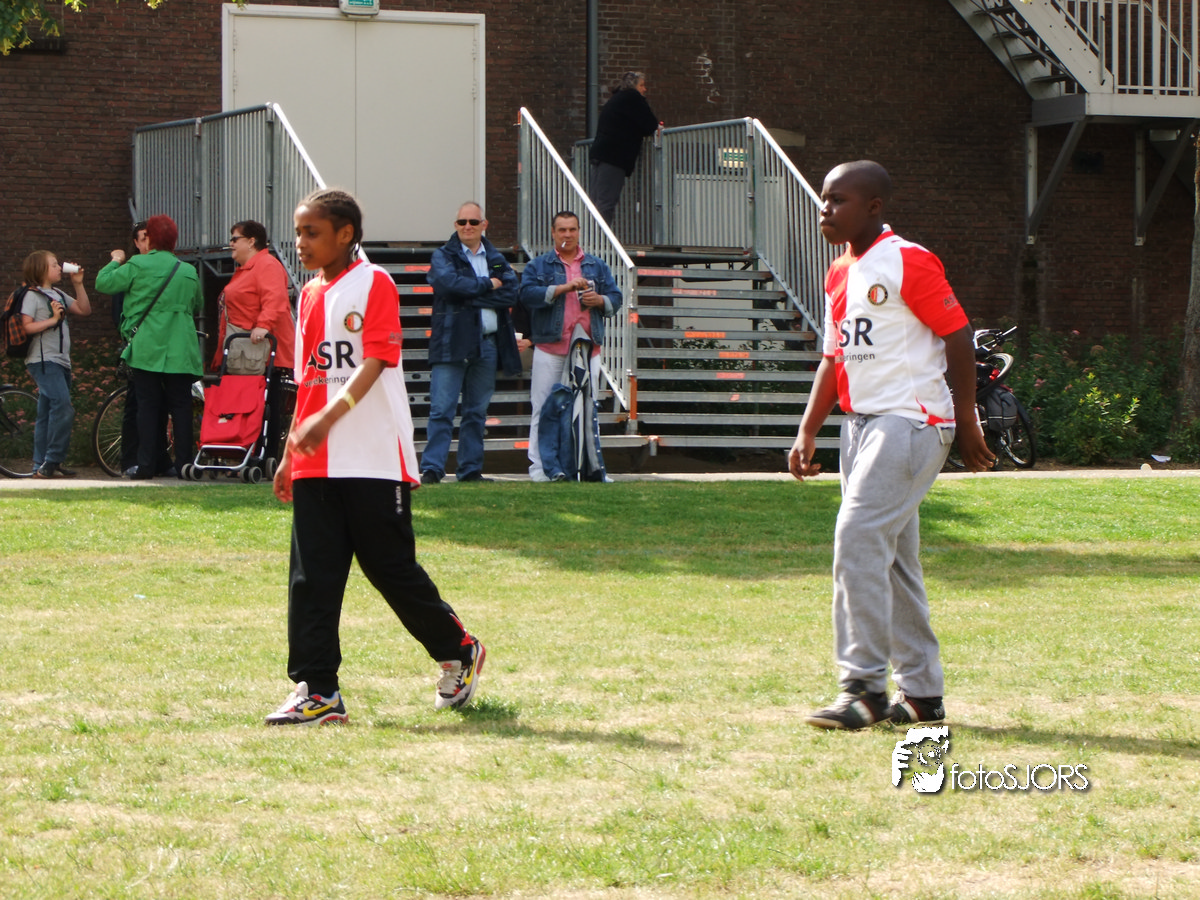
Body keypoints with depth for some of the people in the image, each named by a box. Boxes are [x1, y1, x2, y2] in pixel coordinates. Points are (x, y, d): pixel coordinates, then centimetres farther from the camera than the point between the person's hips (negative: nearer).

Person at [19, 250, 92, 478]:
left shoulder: (58, 295, 19)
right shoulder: (33, 295, -6)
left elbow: (85, 310, 18)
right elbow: (26, 327, -15)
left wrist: (78, 284, 11)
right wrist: (52, 319, -19)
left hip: (60, 361, 9)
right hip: (44, 361, -9)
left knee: (47, 415, 9)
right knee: (63, 408, -20)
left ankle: (42, 466, 10)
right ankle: (51, 463, -18)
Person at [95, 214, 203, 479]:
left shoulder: (137, 266, -5)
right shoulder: (188, 272, 7)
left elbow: (103, 283, 0)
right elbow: (198, 307, 20)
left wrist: (115, 261, 17)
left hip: (146, 348, -2)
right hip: (180, 352, 2)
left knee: (148, 405, 1)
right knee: (181, 406, 5)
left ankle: (146, 464, -3)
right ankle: (183, 463, 1)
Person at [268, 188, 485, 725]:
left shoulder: (374, 284, -6)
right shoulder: (309, 296, 15)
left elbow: (374, 363, -18)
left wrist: (330, 417, -32)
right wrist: (290, 453, 19)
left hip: (375, 459, -6)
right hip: (317, 465, 6)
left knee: (392, 568, 1)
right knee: (311, 578, -1)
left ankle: (459, 651, 23)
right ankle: (317, 691, 0)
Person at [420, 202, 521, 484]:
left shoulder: (496, 259, 15)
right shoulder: (443, 256, 5)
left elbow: (511, 293, -1)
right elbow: (449, 282, -17)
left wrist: (471, 296, -10)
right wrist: (488, 285, -7)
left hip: (488, 343, 4)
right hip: (452, 342, -4)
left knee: (477, 412, 8)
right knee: (442, 409, -9)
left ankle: (470, 469, 13)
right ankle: (431, 469, -9)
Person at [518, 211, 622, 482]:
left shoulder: (597, 266, 18)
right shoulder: (539, 266, 9)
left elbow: (615, 299, 13)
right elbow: (527, 294, -8)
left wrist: (599, 300, -9)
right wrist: (563, 288, -16)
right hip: (550, 349, -2)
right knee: (543, 409, -3)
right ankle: (539, 466, 0)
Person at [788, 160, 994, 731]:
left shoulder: (909, 264, -11)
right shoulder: (840, 276, 15)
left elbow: (958, 337, -11)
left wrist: (966, 426, -11)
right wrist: (807, 432, 11)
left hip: (911, 421, -9)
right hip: (862, 423, 9)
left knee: (859, 538, -17)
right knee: (891, 556, 11)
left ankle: (864, 687, -14)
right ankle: (921, 693, 18)